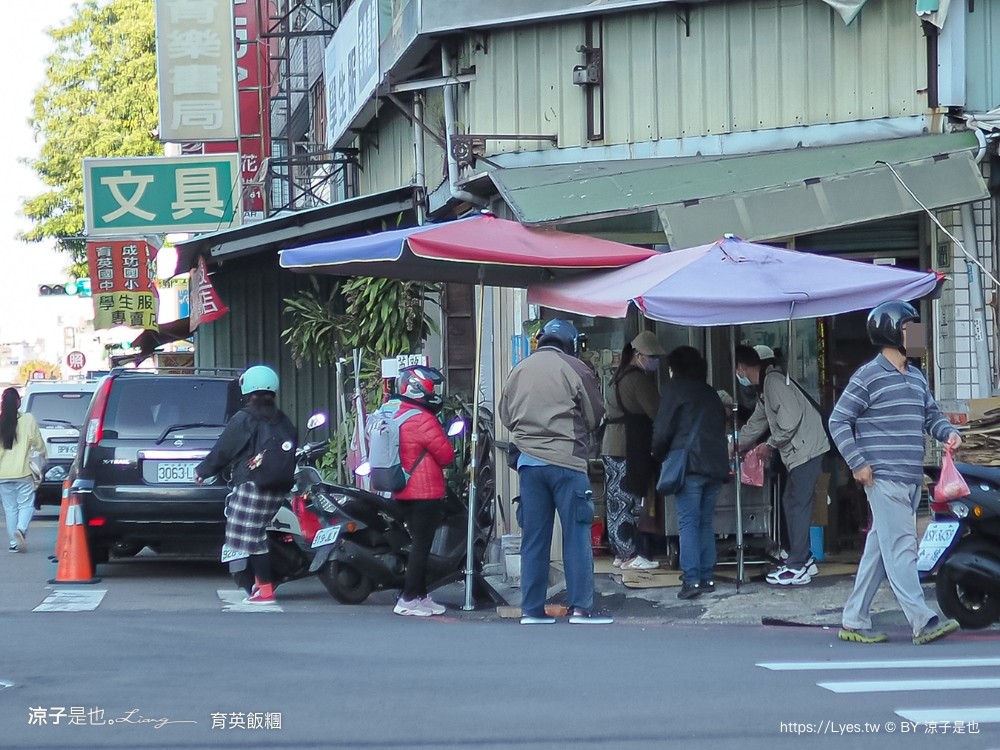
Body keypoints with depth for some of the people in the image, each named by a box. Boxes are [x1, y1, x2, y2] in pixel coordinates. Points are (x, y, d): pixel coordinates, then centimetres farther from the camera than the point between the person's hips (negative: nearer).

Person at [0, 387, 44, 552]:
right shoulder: (28, 420, -7)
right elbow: (39, 444, -1)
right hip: (23, 472, -2)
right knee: (26, 505, 6)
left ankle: (14, 542, 10)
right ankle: (20, 530, -20)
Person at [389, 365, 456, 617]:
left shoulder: (395, 415, 12)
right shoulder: (423, 420, -17)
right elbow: (446, 455, -14)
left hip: (404, 492, 9)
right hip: (426, 492, -9)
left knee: (419, 543, 16)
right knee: (421, 545, -6)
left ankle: (420, 595, 21)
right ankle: (409, 599, -7)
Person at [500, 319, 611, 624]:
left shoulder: (519, 370, 9)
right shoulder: (574, 369, -5)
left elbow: (505, 416, 13)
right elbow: (595, 415, 1)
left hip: (528, 461, 5)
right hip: (566, 461, -5)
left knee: (533, 538, 8)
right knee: (576, 536, 0)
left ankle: (531, 609, 9)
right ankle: (581, 607, -2)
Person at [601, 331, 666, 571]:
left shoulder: (620, 376, 18)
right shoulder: (638, 379, -13)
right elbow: (657, 412, -13)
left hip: (611, 446, 10)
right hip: (629, 450, -10)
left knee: (617, 502, 10)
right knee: (630, 503, -7)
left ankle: (621, 552, 13)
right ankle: (631, 556, -6)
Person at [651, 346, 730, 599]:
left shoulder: (675, 389, 2)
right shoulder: (710, 393, 21)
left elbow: (663, 429, -1)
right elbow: (721, 425, 20)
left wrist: (658, 455, 15)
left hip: (690, 464, -6)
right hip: (716, 465, 6)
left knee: (688, 522, -7)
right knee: (705, 522, 12)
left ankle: (691, 579, -14)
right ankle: (707, 577, 10)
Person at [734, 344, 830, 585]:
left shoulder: (774, 381, -12)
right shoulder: (765, 387, 21)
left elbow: (791, 418, -21)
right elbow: (755, 425, 33)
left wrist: (770, 444, -9)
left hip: (806, 448, -10)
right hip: (799, 451, 10)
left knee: (798, 505, -9)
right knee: (791, 502, 14)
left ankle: (797, 568, -8)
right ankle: (804, 561, 20)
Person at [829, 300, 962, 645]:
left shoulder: (917, 377, 16)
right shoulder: (868, 376, -6)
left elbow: (931, 415, 22)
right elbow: (838, 420, -6)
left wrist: (949, 432, -1)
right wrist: (857, 463, -11)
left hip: (911, 480, 8)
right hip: (883, 477, -8)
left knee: (879, 549, 10)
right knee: (901, 546, -10)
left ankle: (854, 621, 15)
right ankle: (923, 621, -15)